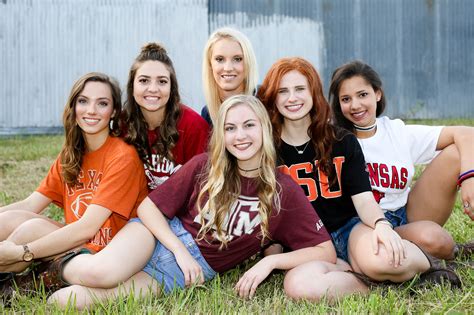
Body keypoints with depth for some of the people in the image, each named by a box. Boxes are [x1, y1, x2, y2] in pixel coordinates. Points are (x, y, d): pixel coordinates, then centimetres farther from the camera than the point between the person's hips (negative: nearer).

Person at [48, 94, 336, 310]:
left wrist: (270, 261, -19)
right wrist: (181, 251, -14)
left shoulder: (285, 192, -5)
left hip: (198, 271, -1)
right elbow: (148, 205, -1)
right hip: (162, 239, 1)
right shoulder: (205, 167, -3)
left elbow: (326, 252, -7)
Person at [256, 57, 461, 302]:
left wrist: (381, 224, -24)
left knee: (380, 258, -37)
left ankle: (430, 265, -3)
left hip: (350, 228, 1)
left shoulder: (343, 141, 3)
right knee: (298, 284, -38)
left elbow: (363, 199, -3)